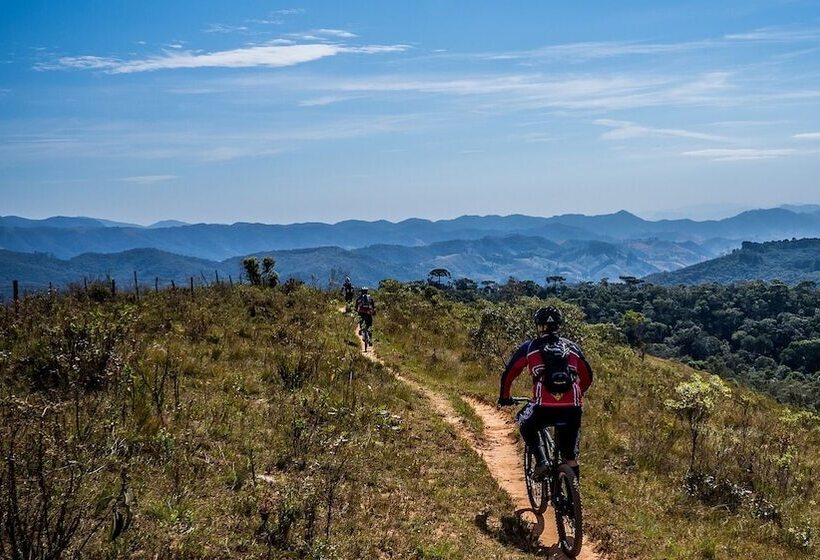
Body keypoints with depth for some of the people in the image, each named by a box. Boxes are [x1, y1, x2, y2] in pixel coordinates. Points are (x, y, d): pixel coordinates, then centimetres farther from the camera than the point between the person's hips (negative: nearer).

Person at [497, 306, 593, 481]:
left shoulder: (529, 347, 11)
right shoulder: (573, 347, 18)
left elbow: (508, 373, 13)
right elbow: (587, 377, 25)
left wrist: (504, 397, 29)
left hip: (544, 407, -3)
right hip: (572, 409, 3)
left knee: (526, 425, 28)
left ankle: (541, 462, 12)